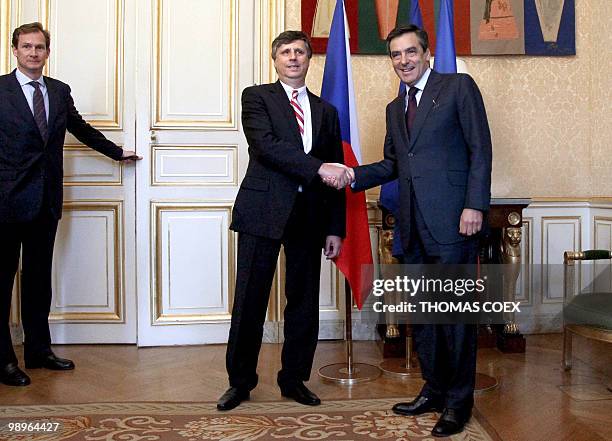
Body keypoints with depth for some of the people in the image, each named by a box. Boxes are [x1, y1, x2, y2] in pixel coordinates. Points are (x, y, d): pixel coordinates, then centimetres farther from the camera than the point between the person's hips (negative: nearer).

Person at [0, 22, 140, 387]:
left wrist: (118, 152, 31)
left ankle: (39, 350, 24)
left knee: (39, 278, 12)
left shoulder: (60, 91, 11)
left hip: (46, 200, 5)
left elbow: (82, 129, 24)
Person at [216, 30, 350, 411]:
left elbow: (336, 175, 14)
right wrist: (319, 167, -20)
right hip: (263, 211, -3)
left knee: (304, 301, 8)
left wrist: (335, 229, 7)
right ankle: (241, 380, 17)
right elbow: (266, 145, -13)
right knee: (250, 300, 1)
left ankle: (295, 378, 24)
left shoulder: (326, 111, 17)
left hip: (309, 215, 4)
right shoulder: (257, 97, 6)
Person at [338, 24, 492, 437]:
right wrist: (352, 175, 4)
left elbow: (480, 148, -5)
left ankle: (459, 400, 10)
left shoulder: (459, 86, 2)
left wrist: (475, 205, -14)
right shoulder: (395, 108, 21)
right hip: (414, 224, 7)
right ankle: (434, 390, 24)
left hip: (452, 218, -7)